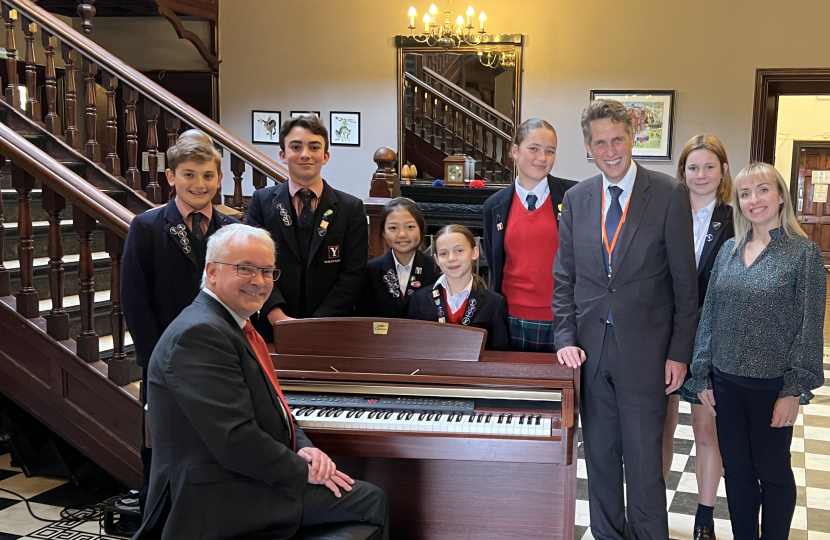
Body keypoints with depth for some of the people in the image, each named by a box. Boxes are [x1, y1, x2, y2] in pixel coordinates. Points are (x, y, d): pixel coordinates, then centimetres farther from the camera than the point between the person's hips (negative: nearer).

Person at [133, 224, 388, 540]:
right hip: (223, 501, -10)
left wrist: (303, 448, -2)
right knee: (371, 501, -6)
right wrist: (303, 471, -14)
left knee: (373, 499, 12)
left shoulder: (235, 327, 11)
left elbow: (270, 407, 17)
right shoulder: (199, 333, -22)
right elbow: (236, 439, -27)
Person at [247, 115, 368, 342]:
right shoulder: (262, 202, 2)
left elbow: (353, 274, -5)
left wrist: (317, 323, -16)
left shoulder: (351, 208, 1)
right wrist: (278, 316, -18)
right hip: (273, 330, 0)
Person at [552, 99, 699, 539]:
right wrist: (565, 338, -1)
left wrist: (679, 352, -7)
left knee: (644, 461, 4)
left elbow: (685, 281, -5)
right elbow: (563, 277, 9)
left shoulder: (669, 195, -6)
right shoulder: (575, 199, 5)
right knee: (599, 457, 15)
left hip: (644, 350, -3)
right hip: (590, 349, 4)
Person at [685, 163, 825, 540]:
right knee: (736, 469, 15)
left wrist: (794, 391, -12)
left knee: (772, 471, 11)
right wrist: (702, 377, 4)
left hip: (772, 385, -4)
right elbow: (708, 315, 7)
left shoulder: (804, 253, -8)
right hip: (726, 381, 4)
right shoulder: (729, 250, 5)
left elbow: (810, 328, -9)